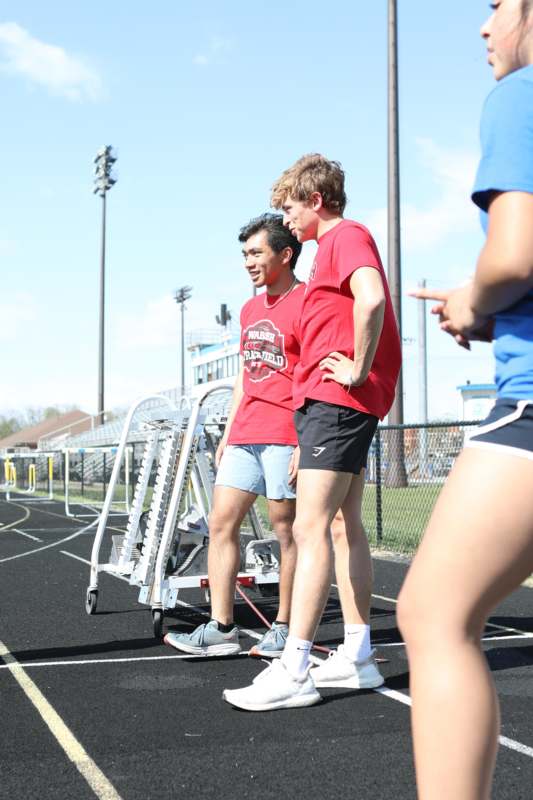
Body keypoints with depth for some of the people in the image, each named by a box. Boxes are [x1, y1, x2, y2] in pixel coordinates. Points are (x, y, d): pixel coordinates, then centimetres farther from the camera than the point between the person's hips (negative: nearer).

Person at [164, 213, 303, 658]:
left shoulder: (305, 304, -7)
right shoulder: (250, 309, 19)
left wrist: (306, 442, -18)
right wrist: (228, 432, 19)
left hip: (285, 436, -8)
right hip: (244, 436, 8)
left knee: (287, 528, 0)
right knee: (221, 522, 4)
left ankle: (285, 629, 11)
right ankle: (221, 628, 8)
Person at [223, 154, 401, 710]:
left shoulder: (347, 236, -8)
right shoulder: (336, 244, 24)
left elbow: (371, 299, -28)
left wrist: (357, 371, -20)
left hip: (337, 398, -11)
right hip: (326, 401, 11)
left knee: (310, 527, -15)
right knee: (344, 524, 11)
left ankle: (293, 672, -16)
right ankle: (357, 657, 18)